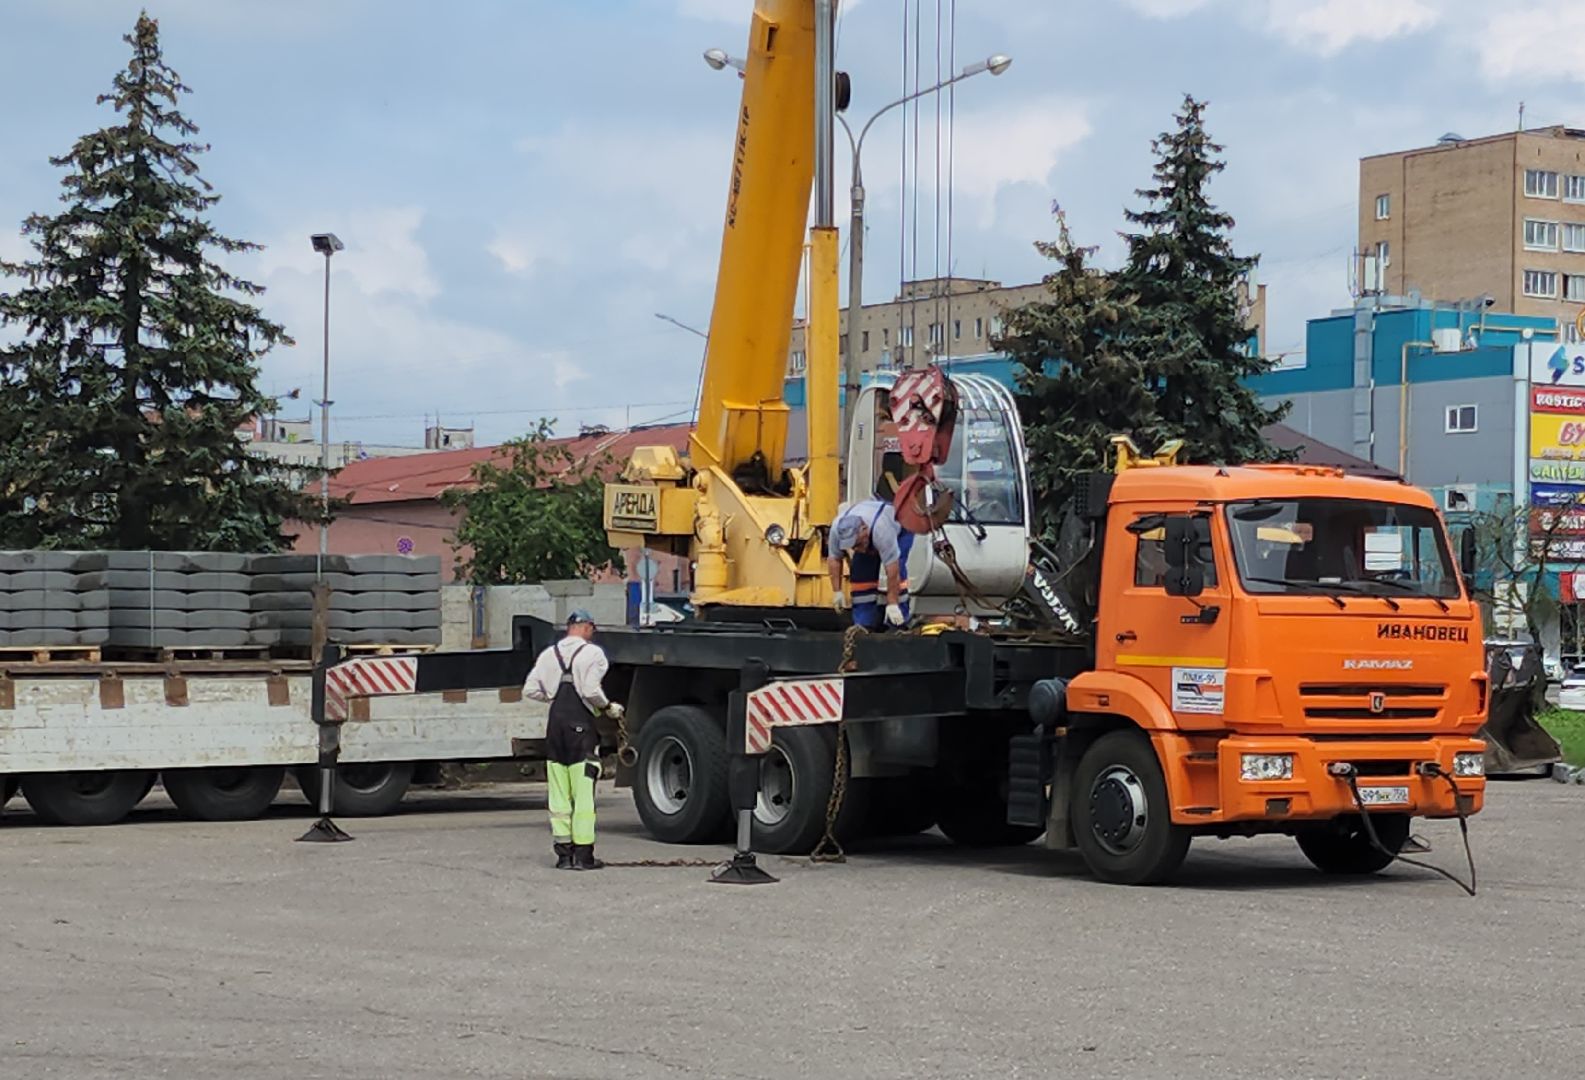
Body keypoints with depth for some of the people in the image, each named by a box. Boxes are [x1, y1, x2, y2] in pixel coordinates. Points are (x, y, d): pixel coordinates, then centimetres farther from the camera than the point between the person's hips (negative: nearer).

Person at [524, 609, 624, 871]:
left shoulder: (549, 654, 12)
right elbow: (591, 691, -16)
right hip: (581, 725, -5)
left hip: (555, 723, 6)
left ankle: (563, 851, 10)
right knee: (583, 792, -3)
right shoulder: (592, 653, -5)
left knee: (558, 793, 9)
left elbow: (531, 690, 8)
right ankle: (583, 853, -5)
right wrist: (608, 707, 1)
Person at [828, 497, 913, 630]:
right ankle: (864, 623, -3)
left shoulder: (881, 530, -45)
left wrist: (892, 603, -40)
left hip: (899, 527, -5)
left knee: (895, 572, -22)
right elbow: (834, 559, -16)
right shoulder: (837, 529, -31)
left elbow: (892, 568, -42)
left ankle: (898, 622, -14)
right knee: (859, 572, -10)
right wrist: (837, 591, -16)